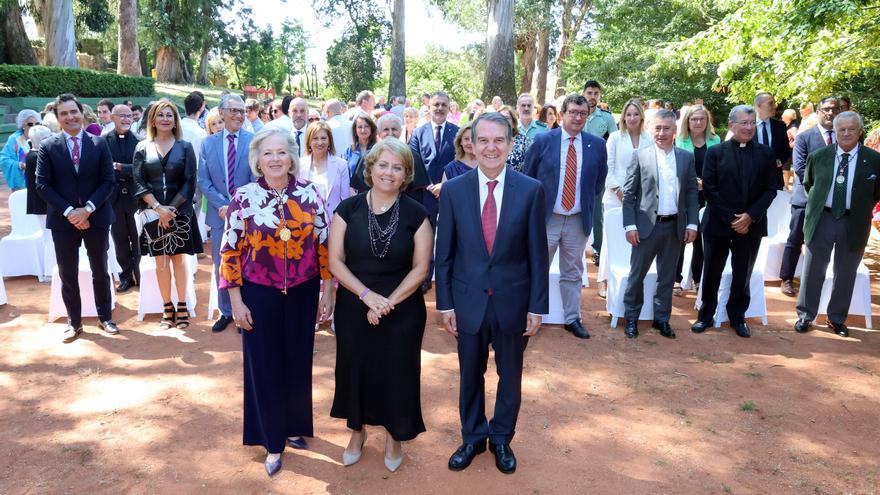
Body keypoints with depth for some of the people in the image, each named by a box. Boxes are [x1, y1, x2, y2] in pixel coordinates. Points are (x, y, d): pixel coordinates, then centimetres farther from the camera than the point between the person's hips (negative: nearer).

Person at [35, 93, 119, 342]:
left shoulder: (99, 143, 0)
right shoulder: (48, 147, -1)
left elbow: (108, 181, -3)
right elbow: (42, 185, -4)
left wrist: (88, 208, -14)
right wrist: (68, 211, -14)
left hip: (96, 217, 0)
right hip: (62, 220, 0)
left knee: (100, 271, 12)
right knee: (68, 275, 8)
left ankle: (105, 317, 27)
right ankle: (74, 322, 21)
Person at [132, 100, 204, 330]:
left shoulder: (185, 147, 2)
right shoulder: (142, 147, 4)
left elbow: (189, 182, -3)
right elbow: (139, 182, -1)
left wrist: (171, 208, -11)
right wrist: (158, 207, -13)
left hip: (180, 212, -1)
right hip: (153, 213, 1)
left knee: (179, 258, 5)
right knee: (161, 261, 5)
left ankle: (182, 307, 13)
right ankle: (167, 309, 13)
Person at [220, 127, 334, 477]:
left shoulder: (309, 194, -4)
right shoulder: (244, 197, -8)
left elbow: (324, 244, 1)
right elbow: (230, 252, -5)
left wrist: (328, 291, 1)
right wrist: (236, 302, -6)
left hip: (302, 292, 2)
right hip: (260, 294, -1)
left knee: (298, 362, 15)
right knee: (265, 366, 9)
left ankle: (295, 427, 38)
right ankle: (273, 441, 27)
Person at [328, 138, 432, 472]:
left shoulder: (416, 213, -6)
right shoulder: (348, 209, -4)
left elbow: (420, 267, -7)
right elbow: (335, 261, -5)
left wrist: (388, 302, -15)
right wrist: (367, 294, -17)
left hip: (402, 311, -1)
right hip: (353, 308, 1)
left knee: (396, 372, 11)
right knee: (355, 369, 15)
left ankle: (394, 436, 37)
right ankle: (357, 430, 41)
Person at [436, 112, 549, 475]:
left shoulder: (531, 190, -7)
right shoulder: (453, 190, -5)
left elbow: (538, 254, -3)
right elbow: (444, 253, -1)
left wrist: (537, 306, -4)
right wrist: (445, 303, -2)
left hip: (512, 302, 0)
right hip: (468, 301, 1)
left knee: (510, 375, 16)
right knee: (470, 375, 16)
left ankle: (501, 438, 38)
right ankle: (473, 437, 39)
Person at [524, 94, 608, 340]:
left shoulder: (597, 145, 1)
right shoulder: (542, 141, -5)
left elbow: (599, 182, 12)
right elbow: (528, 178, 2)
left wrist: (588, 204, 7)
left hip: (578, 220, 2)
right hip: (546, 218, -2)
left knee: (572, 273, 14)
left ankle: (572, 319, 27)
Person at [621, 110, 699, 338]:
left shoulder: (687, 157, 6)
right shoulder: (640, 155, -2)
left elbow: (691, 193, 8)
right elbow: (629, 193, -4)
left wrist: (692, 223, 1)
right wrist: (630, 225, -10)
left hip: (675, 226, 3)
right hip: (647, 225, -2)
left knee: (667, 277, 12)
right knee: (636, 275, 5)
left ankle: (662, 319, 24)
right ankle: (632, 318, 18)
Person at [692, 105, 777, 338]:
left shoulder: (765, 153, 5)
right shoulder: (715, 152, -1)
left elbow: (770, 190, 1)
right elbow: (709, 189, -6)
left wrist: (750, 216, -12)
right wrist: (731, 219, -12)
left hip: (751, 225, 2)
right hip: (718, 223, -2)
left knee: (742, 275, 11)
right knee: (712, 273, 8)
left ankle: (737, 316, 26)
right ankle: (706, 315, 23)